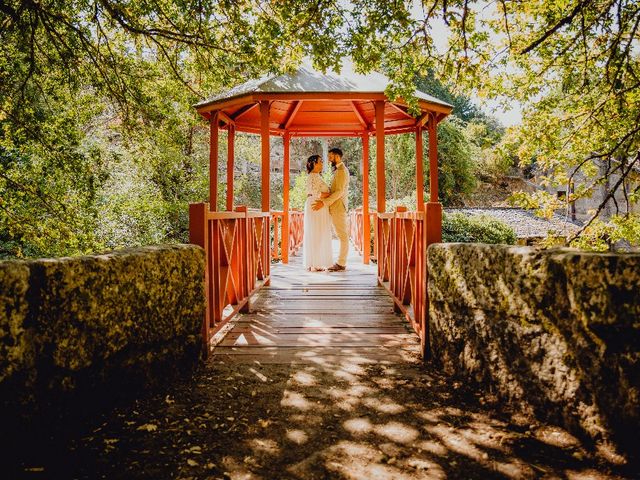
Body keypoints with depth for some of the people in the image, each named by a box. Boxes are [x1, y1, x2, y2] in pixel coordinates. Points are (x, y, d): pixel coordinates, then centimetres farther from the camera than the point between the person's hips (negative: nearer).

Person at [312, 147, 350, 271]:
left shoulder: (342, 170, -13)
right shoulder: (338, 170, 19)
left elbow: (340, 191, -22)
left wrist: (324, 203, -26)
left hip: (339, 206, -10)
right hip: (335, 207, 10)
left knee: (342, 235, -6)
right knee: (341, 235, 10)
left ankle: (341, 263, -3)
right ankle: (341, 261, 14)